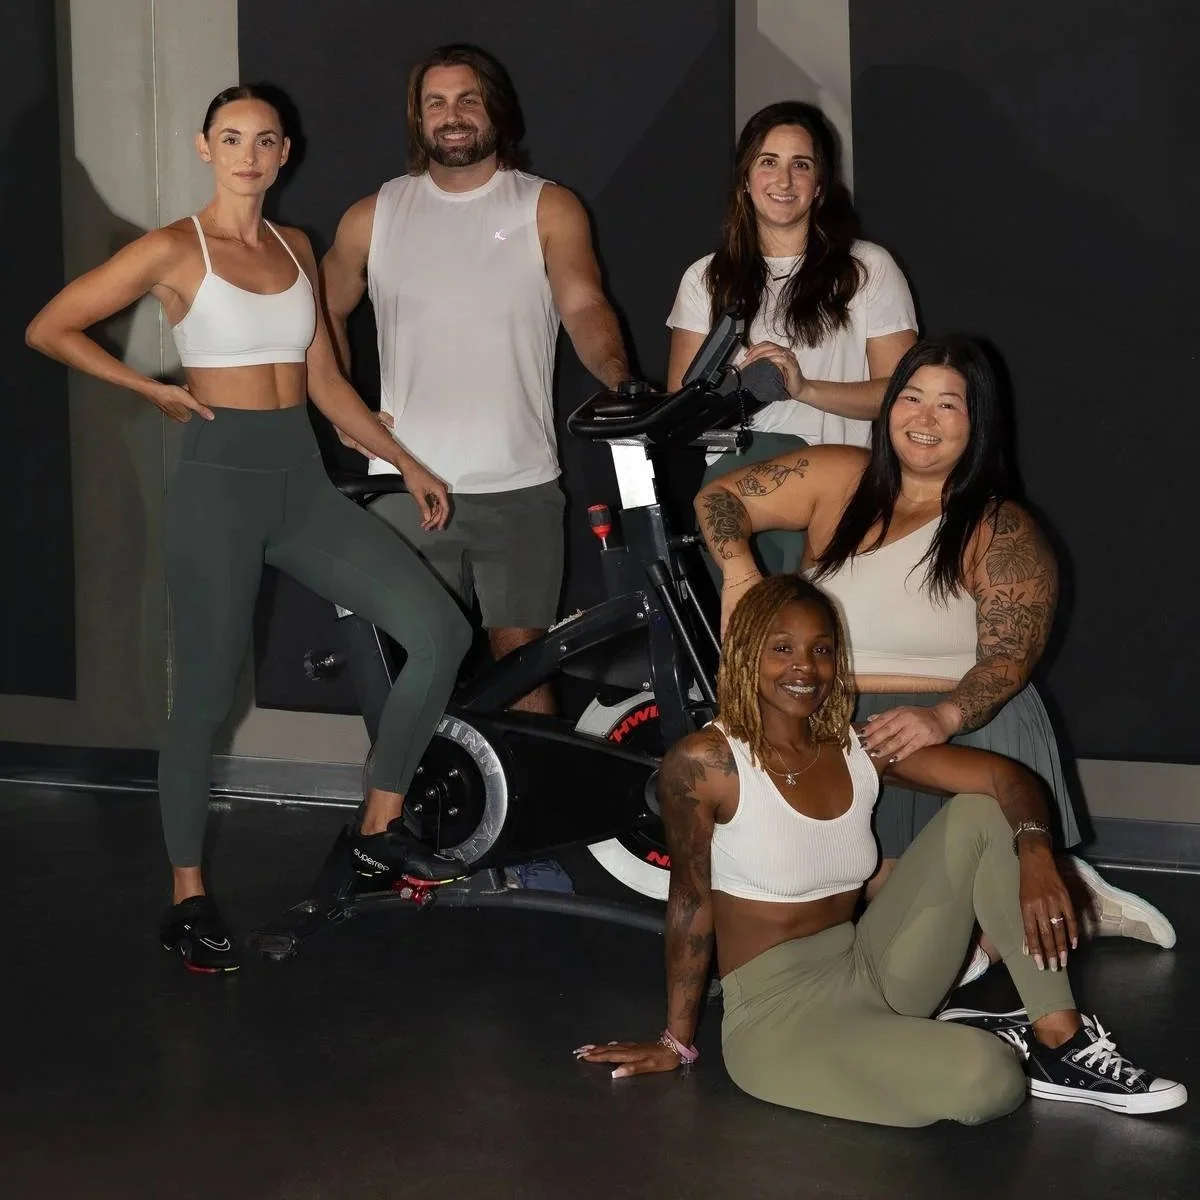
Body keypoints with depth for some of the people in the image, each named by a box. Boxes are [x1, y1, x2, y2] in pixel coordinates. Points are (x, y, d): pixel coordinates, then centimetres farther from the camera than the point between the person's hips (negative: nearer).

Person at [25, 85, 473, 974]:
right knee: (206, 696, 0)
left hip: (304, 481, 5)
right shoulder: (173, 250, -4)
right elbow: (49, 329, -2)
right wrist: (156, 390, -4)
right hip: (220, 477, -5)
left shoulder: (296, 249, 13)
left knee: (442, 632, -7)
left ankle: (379, 827, 7)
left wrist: (407, 463, 13)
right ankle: (188, 896, 16)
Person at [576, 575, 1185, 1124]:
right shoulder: (703, 763, -13)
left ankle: (1062, 1044, -8)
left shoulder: (862, 748, 1)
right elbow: (690, 902, -5)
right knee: (986, 1077, -30)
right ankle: (992, 1038, 8)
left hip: (867, 972, 7)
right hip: (776, 1012, -6)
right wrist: (677, 1041, 3)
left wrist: (1035, 857, -26)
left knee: (980, 814, -7)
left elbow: (1007, 776, -5)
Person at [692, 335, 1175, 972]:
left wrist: (942, 716, -32)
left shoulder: (1002, 532, -2)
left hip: (963, 725, -4)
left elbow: (1009, 657, -11)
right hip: (838, 730, 4)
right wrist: (739, 568, -12)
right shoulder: (839, 480, 8)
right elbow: (719, 498, 10)